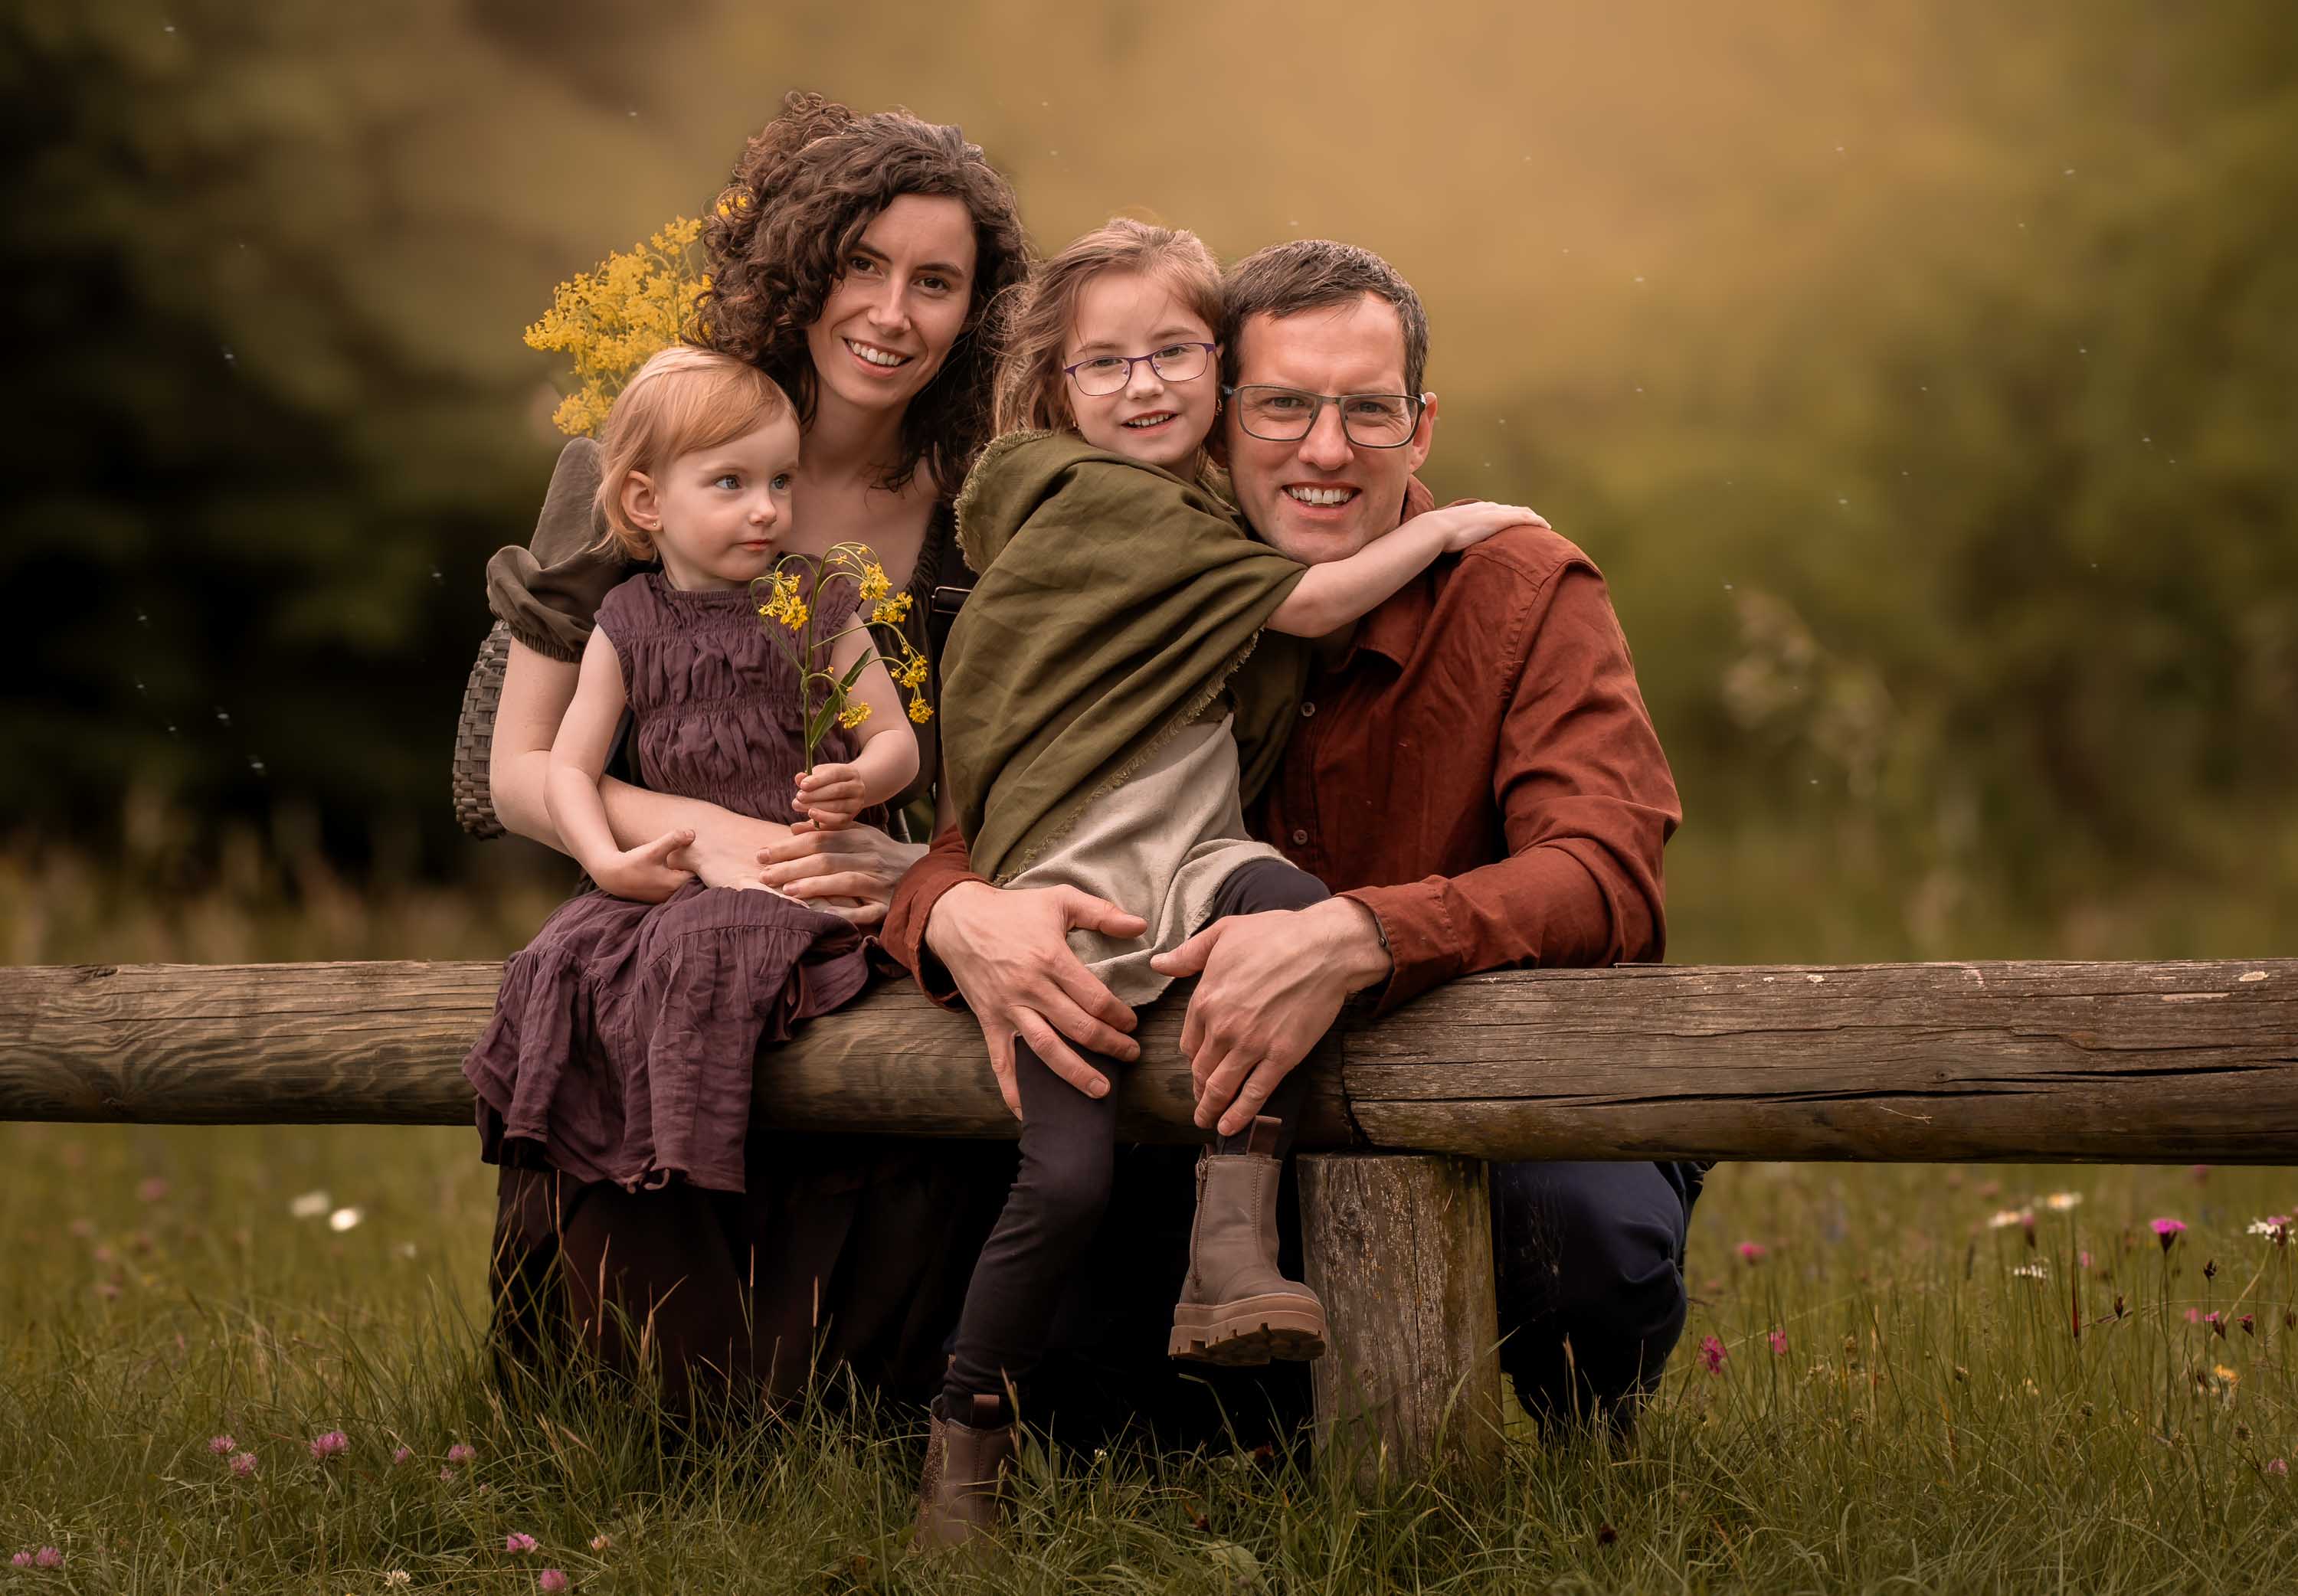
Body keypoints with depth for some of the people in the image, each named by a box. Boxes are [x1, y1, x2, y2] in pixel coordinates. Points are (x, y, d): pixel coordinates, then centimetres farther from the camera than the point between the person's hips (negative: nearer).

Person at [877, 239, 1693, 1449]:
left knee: (1587, 1221, -35)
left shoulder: (1528, 597, -12)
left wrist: (1352, 939, -47)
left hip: (1512, 1107, -3)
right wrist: (964, 917, -33)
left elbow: (1607, 882, -28)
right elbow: (967, 840, -4)